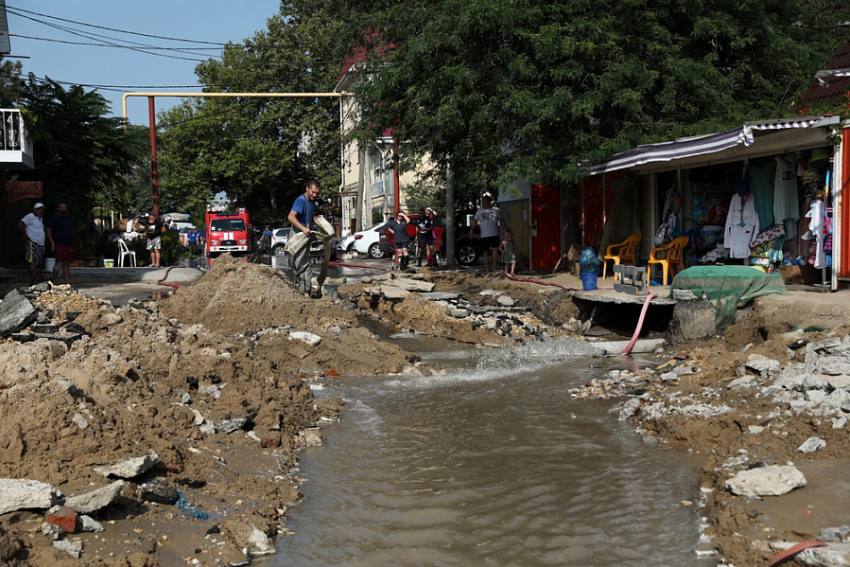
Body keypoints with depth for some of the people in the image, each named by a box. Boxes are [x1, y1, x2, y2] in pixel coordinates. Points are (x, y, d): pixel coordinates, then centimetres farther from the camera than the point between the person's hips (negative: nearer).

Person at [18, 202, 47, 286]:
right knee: (33, 263, -15)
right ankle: (33, 284, -18)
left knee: (38, 265, 8)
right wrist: (25, 236, -14)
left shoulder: (41, 219, 21)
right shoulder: (30, 216, -6)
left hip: (40, 245, 9)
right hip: (32, 244, -9)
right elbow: (20, 224, -17)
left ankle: (32, 284, 12)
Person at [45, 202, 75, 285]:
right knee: (58, 263, -10)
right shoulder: (53, 218, -1)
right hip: (59, 245, -6)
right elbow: (48, 231, -6)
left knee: (67, 264, 7)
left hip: (70, 245, 6)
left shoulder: (70, 218, 19)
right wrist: (52, 242, -14)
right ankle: (53, 282, -4)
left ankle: (67, 282, 8)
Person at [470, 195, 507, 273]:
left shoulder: (496, 210, 6)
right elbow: (474, 222, 4)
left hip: (495, 235, 0)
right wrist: (471, 230, -9)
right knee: (485, 252, 3)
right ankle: (486, 268, 15)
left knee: (495, 249, -14)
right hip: (484, 236, 0)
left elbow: (501, 221, 14)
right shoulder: (479, 211, 5)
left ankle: (493, 267, -7)